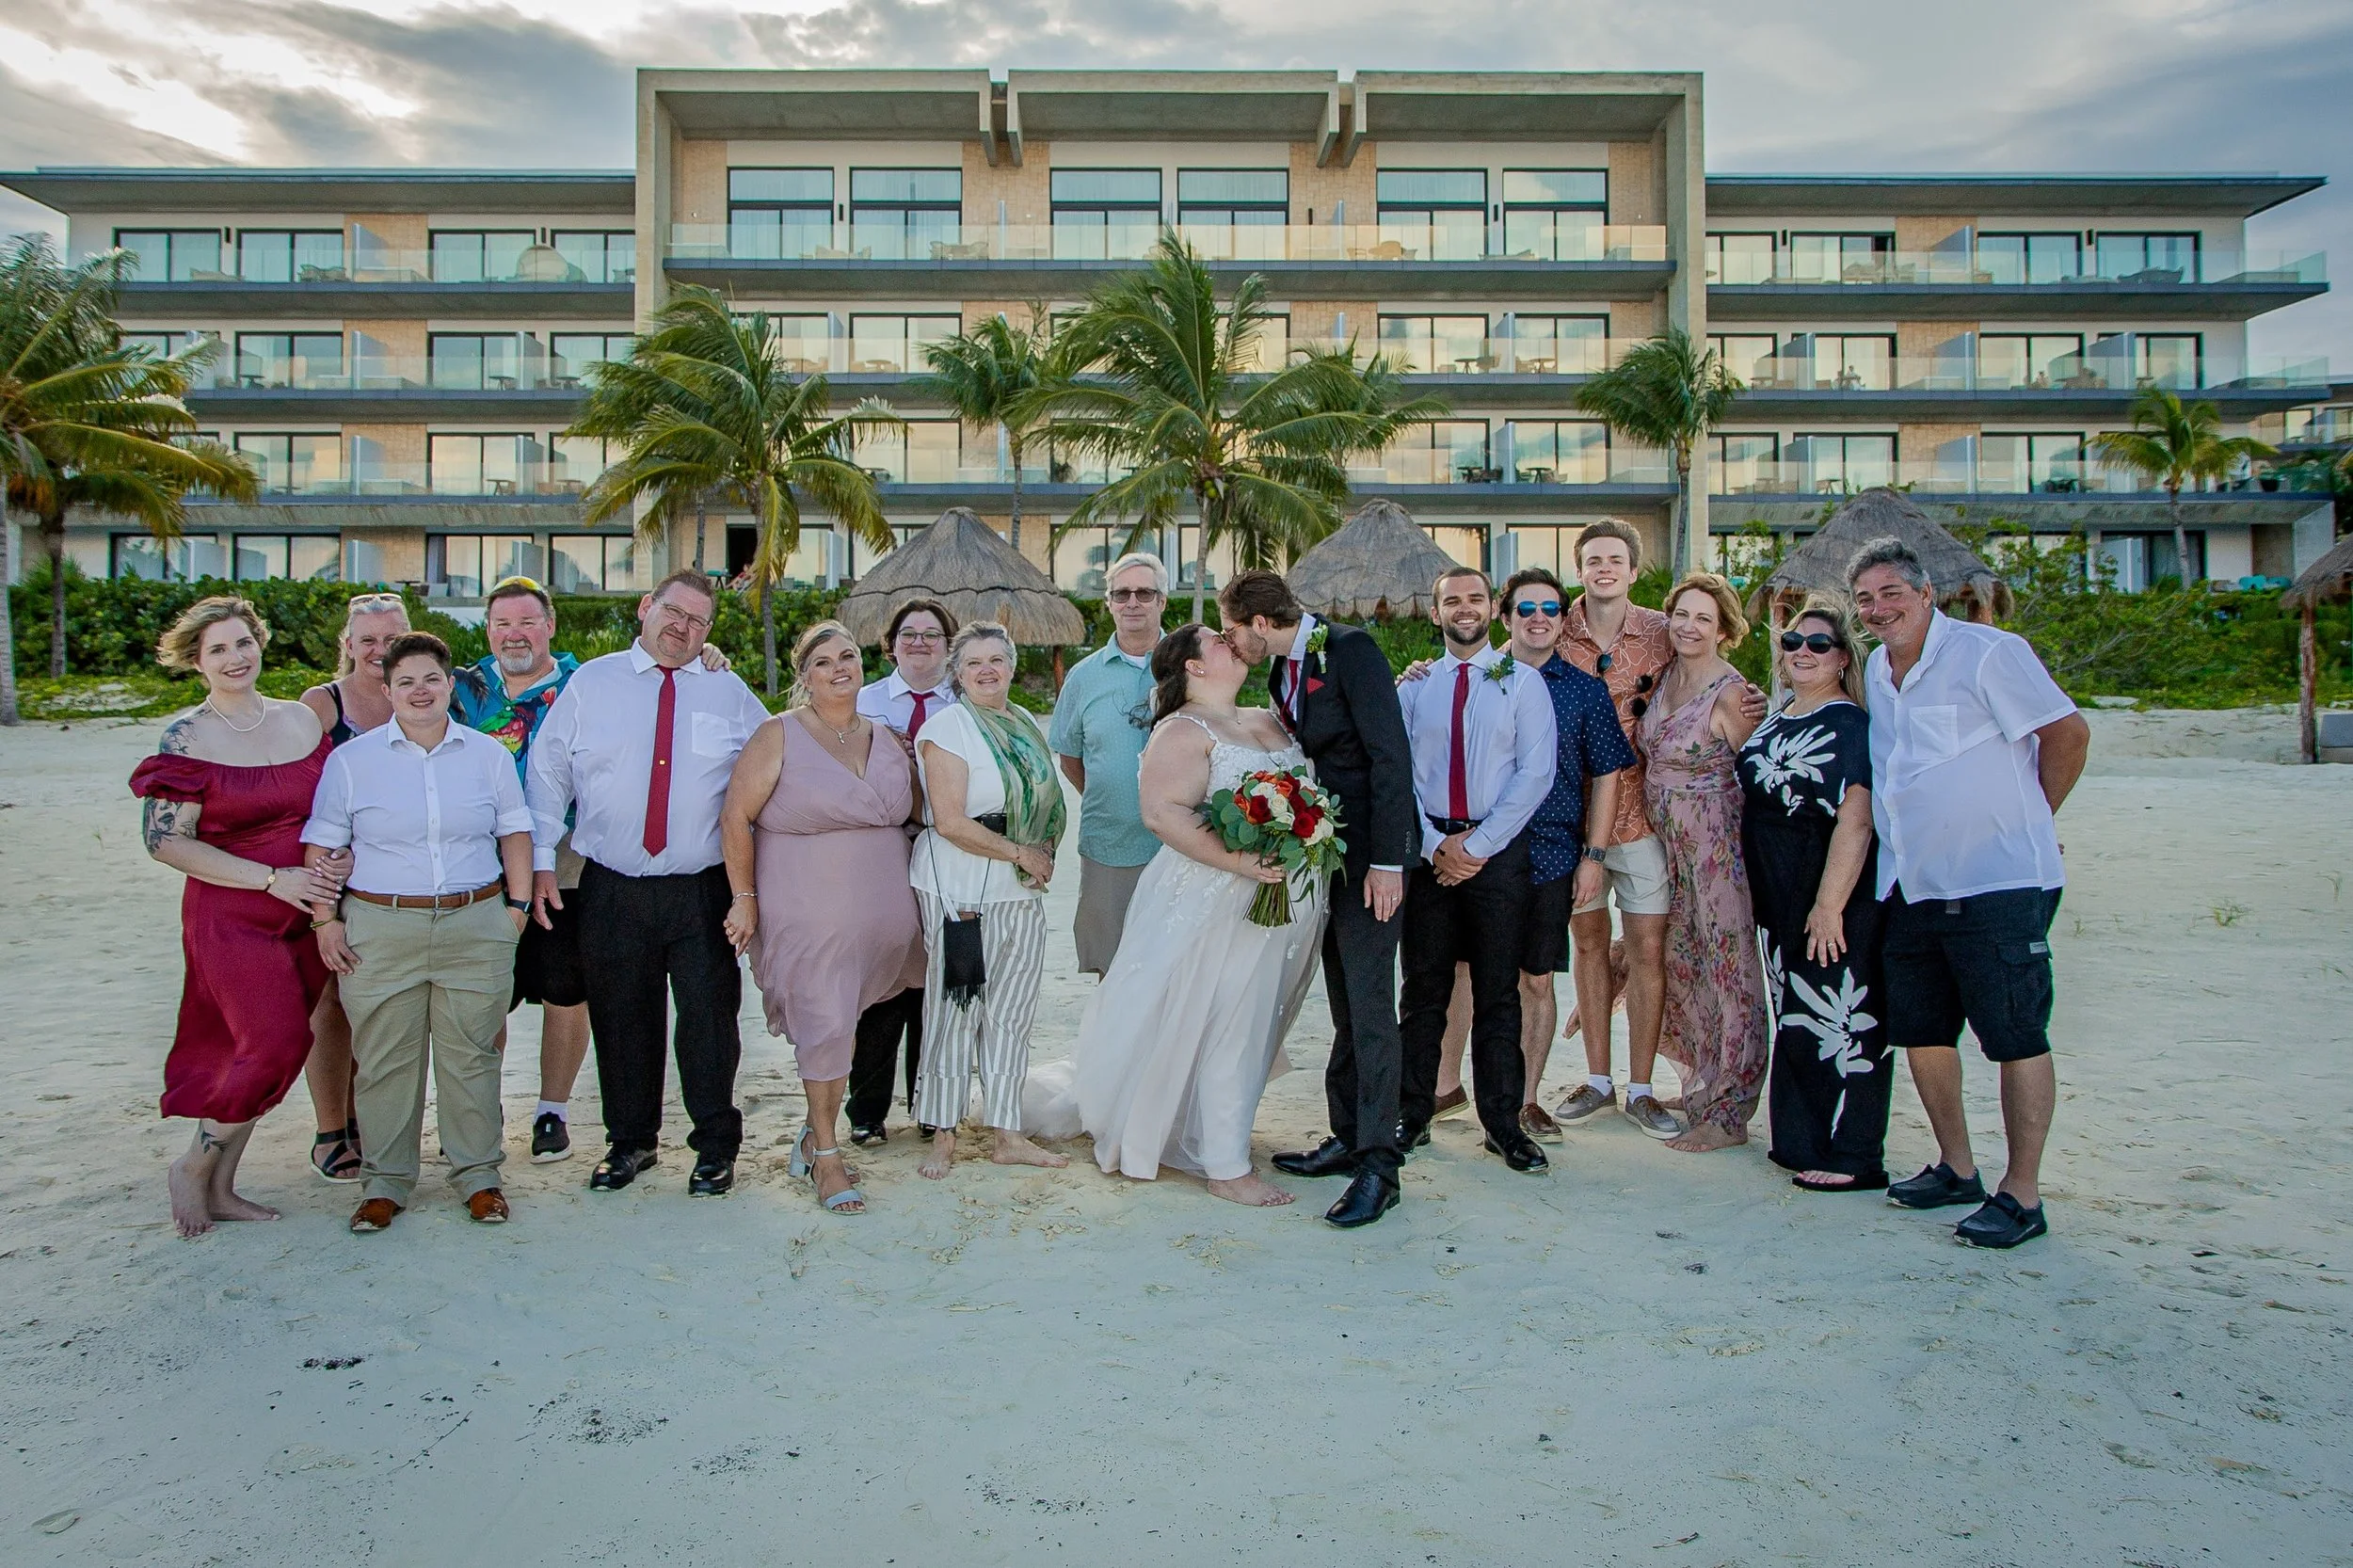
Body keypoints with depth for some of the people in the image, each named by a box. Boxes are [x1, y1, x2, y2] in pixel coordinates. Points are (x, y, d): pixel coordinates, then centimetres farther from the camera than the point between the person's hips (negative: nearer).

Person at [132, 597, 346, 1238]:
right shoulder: (188, 736, -6)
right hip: (231, 917, -4)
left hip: (307, 914, 5)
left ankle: (220, 1187, 22)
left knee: (258, 1050, 8)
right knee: (276, 1046, -12)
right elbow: (165, 839, -10)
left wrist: (339, 860, -4)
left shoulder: (301, 718, 7)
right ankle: (193, 1167, 12)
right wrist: (273, 878, -15)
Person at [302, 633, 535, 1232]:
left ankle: (478, 1174, 17)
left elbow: (514, 833, 12)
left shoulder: (488, 754, 8)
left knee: (471, 1055, 6)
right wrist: (326, 919, -1)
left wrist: (518, 904, 5)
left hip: (476, 927, 1)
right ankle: (385, 1182, 18)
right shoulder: (351, 760, 4)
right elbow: (322, 846, 6)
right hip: (379, 930, 0)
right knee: (384, 1060, 4)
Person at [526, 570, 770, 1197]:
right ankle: (630, 1142, 28)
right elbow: (547, 773, 6)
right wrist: (540, 862, 0)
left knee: (709, 1019, 3)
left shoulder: (730, 694, 6)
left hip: (703, 892, -1)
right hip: (610, 889, 1)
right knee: (621, 1021, 10)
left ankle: (716, 1146, 20)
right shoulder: (591, 683, 6)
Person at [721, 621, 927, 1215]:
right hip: (807, 914, -5)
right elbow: (736, 816, -5)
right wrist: (745, 898, -7)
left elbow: (915, 812, 21)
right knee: (824, 1024, -3)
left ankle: (815, 1136, 30)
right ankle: (826, 1155, 13)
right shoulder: (779, 736, -4)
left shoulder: (888, 740, 11)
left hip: (882, 914, 5)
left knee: (844, 1022, 12)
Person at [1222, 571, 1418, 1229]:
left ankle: (1378, 1166, -1)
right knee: (1345, 1005, 12)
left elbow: (1391, 754, -17)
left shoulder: (1350, 649, -13)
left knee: (1369, 1002, -7)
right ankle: (1348, 1139, 21)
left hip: (1371, 849, -8)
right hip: (1324, 848, 8)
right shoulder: (1280, 674, 13)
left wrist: (1387, 862, -20)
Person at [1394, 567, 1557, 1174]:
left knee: (1498, 991, 4)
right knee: (1423, 987, 6)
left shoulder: (1523, 682, 3)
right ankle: (1413, 1112, 17)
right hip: (1427, 848, 2)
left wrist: (1479, 845, -12)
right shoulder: (1415, 686, 10)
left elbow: (1536, 773, -5)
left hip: (1498, 851, -1)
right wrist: (1435, 845, -8)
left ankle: (1502, 1123, 13)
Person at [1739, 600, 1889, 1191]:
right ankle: (1801, 1141, 26)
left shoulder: (1852, 725, -13)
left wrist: (1829, 905, -24)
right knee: (1793, 1017, 14)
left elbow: (1856, 820, -21)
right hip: (1777, 898, 8)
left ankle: (1854, 1159, 7)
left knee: (1838, 1021, -3)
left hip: (1833, 897, -8)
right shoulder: (1773, 725, 13)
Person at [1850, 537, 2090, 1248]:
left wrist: (2028, 820, 2)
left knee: (2016, 1038, -1)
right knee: (1920, 1031, 13)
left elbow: (2068, 733, -7)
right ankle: (1956, 1169, 28)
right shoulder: (1876, 670, 13)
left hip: (1998, 883, -8)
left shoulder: (1987, 654, -9)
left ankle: (2022, 1195, 8)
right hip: (1910, 887, 8)